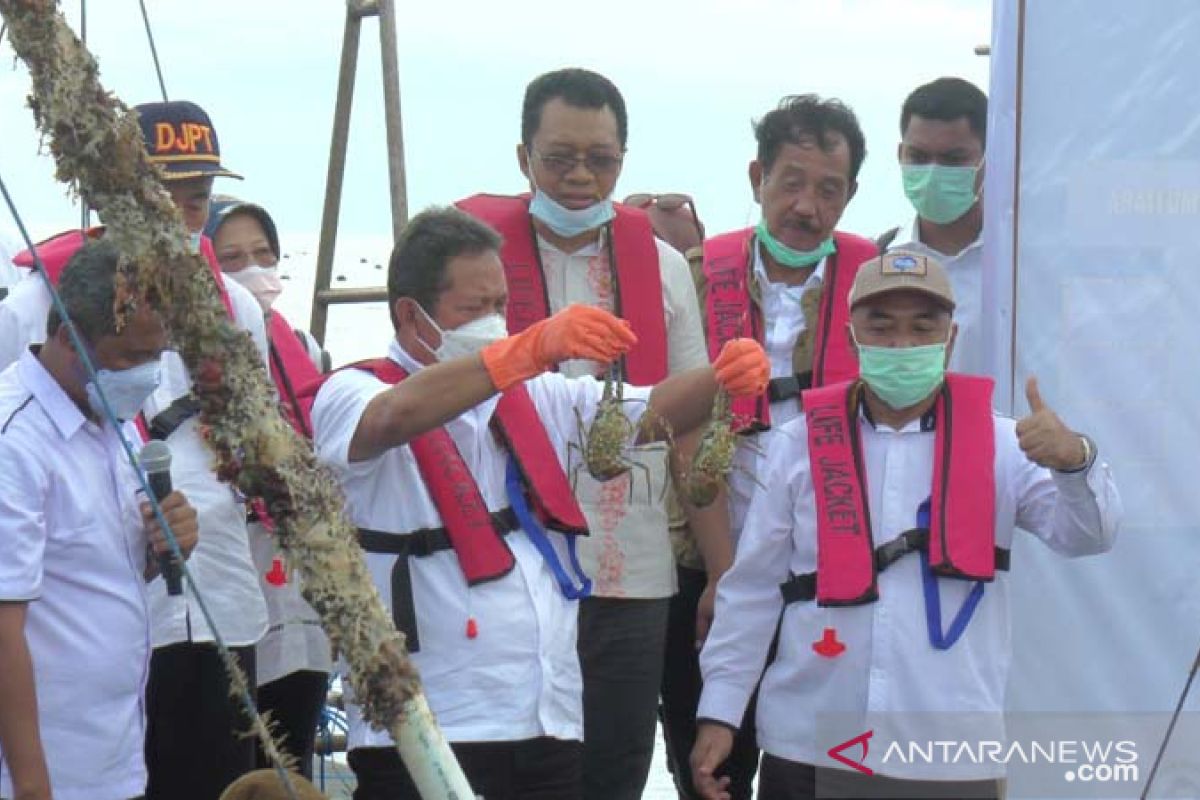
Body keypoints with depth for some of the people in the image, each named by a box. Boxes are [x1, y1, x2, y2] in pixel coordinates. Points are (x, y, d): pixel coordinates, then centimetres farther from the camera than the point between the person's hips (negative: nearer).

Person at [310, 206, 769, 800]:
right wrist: (531, 348, -37)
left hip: (550, 722, 6)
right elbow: (394, 418, -25)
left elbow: (651, 411, 8)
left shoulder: (536, 398, 19)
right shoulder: (352, 394, -2)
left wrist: (723, 378, -14)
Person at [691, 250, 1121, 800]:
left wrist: (1073, 460, -29)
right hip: (807, 748, 1)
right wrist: (719, 712, 2)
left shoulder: (1001, 444, 1)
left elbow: (1086, 535, -9)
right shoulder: (801, 444, 2)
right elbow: (751, 590, 6)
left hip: (948, 755, -1)